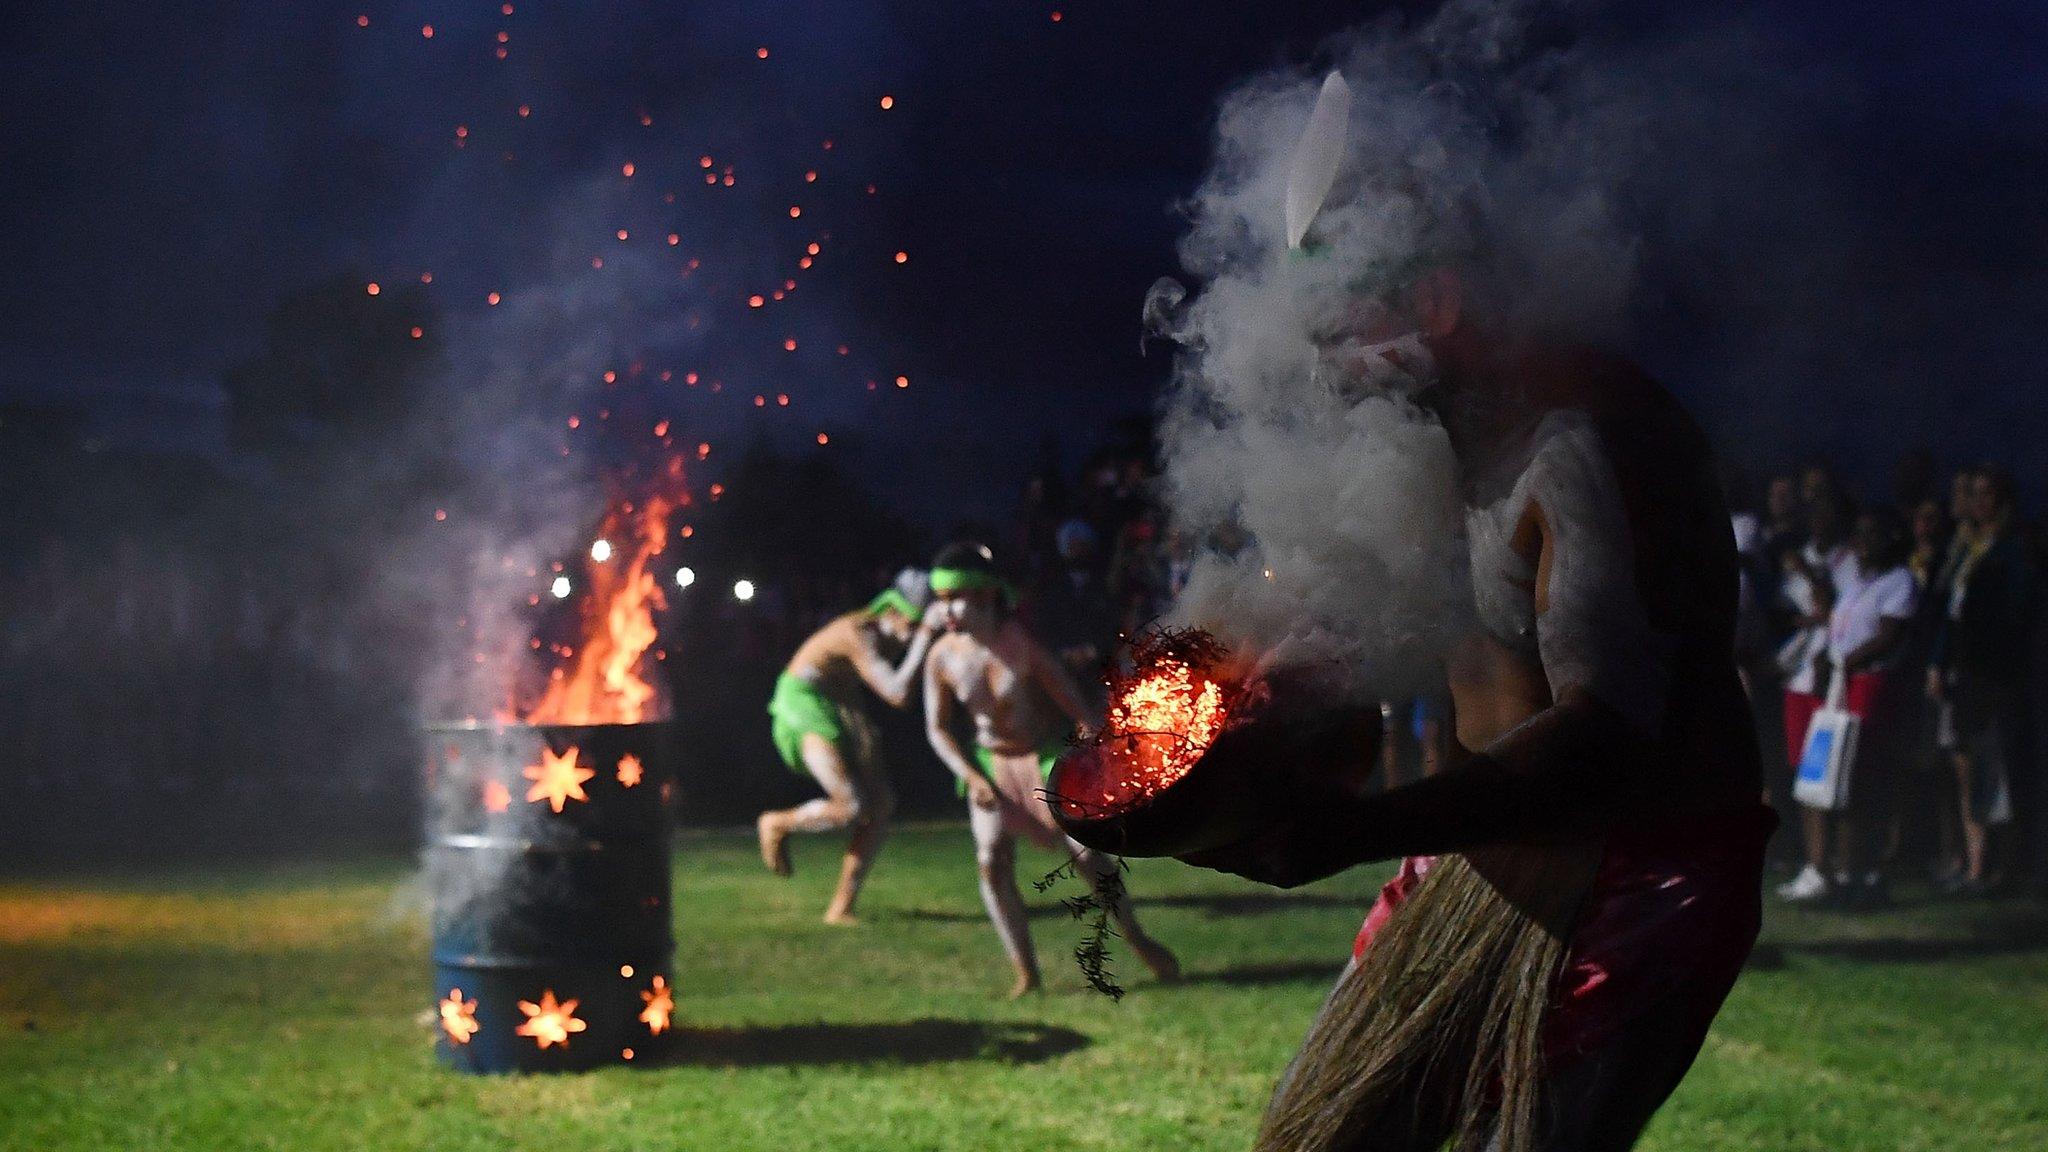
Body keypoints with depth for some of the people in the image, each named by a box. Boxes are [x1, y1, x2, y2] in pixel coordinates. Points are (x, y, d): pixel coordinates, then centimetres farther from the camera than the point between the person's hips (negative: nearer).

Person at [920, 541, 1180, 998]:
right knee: (992, 862, -12)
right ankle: (1025, 972, -2)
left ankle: (1137, 938, 16)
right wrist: (973, 779, -16)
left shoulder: (1024, 647, -26)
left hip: (1049, 755, -3)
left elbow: (1078, 708, -20)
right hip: (992, 763, 3)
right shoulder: (942, 658, -15)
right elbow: (937, 728, -4)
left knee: (1087, 853, -8)